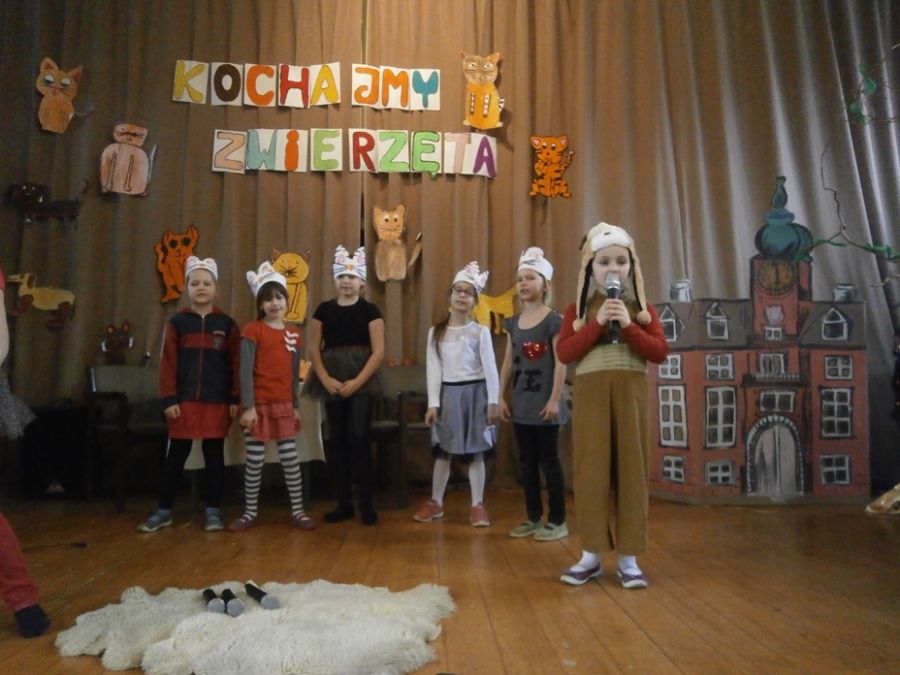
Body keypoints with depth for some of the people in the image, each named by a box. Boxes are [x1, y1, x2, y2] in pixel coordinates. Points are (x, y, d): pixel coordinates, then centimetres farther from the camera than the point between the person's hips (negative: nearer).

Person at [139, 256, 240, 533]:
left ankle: (213, 510, 16)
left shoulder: (227, 324, 3)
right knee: (176, 456, 7)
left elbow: (235, 364, 2)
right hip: (184, 401, 0)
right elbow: (168, 364, 0)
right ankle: (164, 511, 19)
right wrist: (169, 399, -7)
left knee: (214, 455, 7)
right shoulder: (177, 322, 3)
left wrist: (235, 399, -4)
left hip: (217, 401, 0)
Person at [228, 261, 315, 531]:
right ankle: (250, 512, 18)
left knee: (291, 458, 5)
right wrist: (247, 406, -15)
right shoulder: (253, 330, -6)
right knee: (255, 460, 4)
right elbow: (246, 371, -10)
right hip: (259, 404, -4)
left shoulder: (294, 334, 8)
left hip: (284, 405, 4)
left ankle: (298, 510, 14)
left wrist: (296, 405, 11)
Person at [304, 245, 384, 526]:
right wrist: (326, 380, -8)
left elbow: (378, 351, -6)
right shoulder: (324, 309, 7)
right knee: (336, 440, 6)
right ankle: (343, 503, 15)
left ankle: (366, 503, 3)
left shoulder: (369, 310, -1)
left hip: (362, 382, -3)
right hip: (332, 382, 3)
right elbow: (314, 348, 4)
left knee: (358, 438, -7)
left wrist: (357, 382, -13)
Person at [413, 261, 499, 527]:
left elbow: (490, 368, -5)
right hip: (448, 394, 2)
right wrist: (433, 403, -4)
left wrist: (493, 401, -11)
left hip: (474, 393, -2)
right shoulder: (436, 332, 3)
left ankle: (477, 505, 13)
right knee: (442, 450, 9)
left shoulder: (480, 332, -2)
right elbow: (433, 369, 1)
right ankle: (435, 502, 22)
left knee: (475, 451, 3)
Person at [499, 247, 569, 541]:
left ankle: (557, 520, 12)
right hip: (521, 402, 6)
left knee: (549, 460, 1)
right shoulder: (514, 323, 10)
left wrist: (555, 399, -17)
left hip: (544, 401, -6)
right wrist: (501, 397, 8)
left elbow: (561, 363, -12)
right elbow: (508, 363, 11)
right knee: (527, 462, 11)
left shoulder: (553, 320, -8)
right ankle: (533, 518, 22)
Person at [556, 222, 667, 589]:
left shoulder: (642, 308, 9)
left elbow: (660, 352, -1)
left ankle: (628, 558, 12)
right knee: (591, 472, 1)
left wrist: (628, 325, -12)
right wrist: (598, 324, -13)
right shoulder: (577, 309, 7)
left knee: (631, 472, 3)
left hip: (631, 394, 1)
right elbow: (564, 353, -5)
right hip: (590, 395, 0)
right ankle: (591, 555, 12)